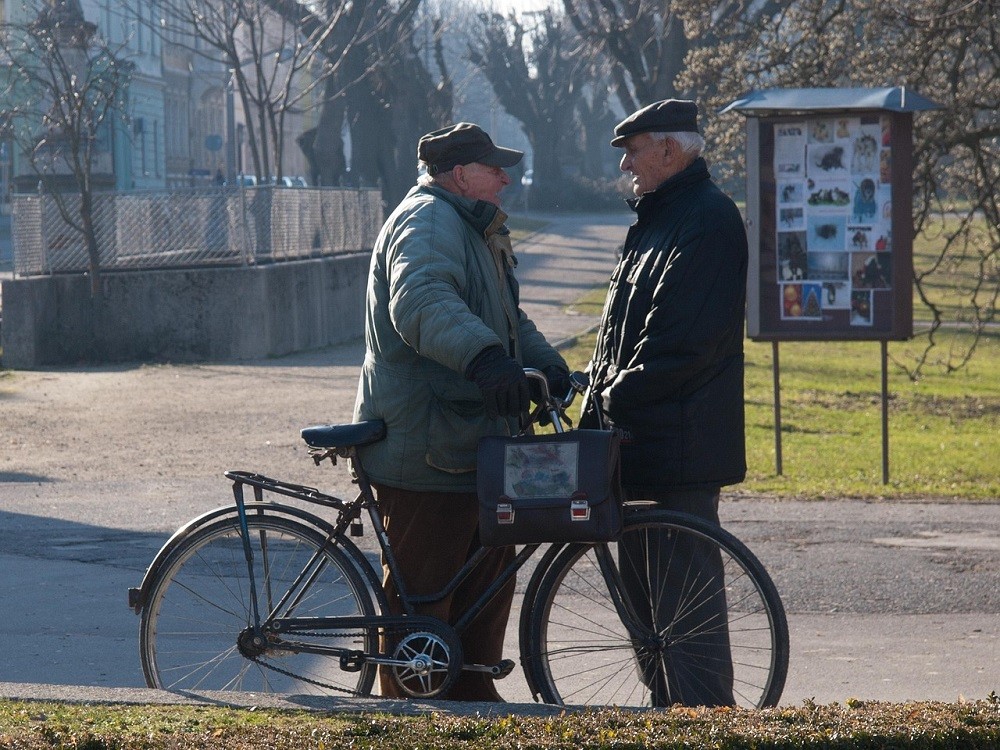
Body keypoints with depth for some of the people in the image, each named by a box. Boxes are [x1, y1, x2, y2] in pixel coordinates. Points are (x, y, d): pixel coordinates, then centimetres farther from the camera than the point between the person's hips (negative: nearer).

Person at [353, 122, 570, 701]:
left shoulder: (472, 229, 22)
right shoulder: (427, 222, -14)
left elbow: (508, 318, 32)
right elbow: (422, 301, -35)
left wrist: (550, 366, 13)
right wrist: (485, 356, -51)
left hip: (471, 440, 11)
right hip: (426, 450, -11)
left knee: (490, 574, 16)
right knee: (422, 590, -6)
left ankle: (473, 696, 27)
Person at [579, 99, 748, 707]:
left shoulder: (707, 218, -13)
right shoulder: (659, 217, 20)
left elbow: (683, 341, -21)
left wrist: (618, 396, -16)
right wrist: (600, 400, 12)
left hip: (679, 442, -11)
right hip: (640, 434, 11)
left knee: (683, 592, -9)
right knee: (641, 578, 15)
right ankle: (667, 708, 22)